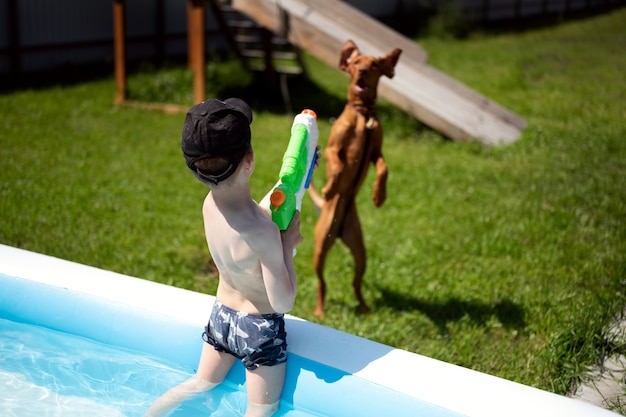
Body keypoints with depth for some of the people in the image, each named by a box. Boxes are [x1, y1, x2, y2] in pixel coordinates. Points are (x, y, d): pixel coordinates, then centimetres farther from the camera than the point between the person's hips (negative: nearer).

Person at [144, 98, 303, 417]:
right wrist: (287, 242, -18)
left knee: (201, 384, 30)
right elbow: (283, 302, -25)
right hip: (259, 328, -7)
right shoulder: (262, 231, -34)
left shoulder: (210, 204, -13)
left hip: (221, 316, 7)